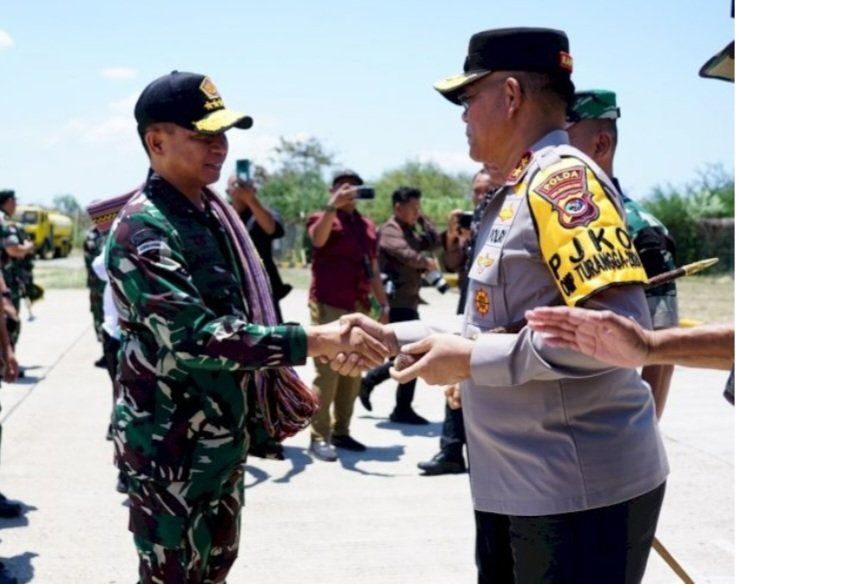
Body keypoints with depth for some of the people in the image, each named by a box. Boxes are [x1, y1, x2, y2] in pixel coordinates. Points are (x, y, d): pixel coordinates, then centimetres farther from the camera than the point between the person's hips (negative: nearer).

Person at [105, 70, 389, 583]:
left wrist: (283, 378, 17)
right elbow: (193, 336, -30)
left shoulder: (214, 213, 7)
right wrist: (314, 341, -33)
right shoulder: (142, 229, -20)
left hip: (224, 435, 9)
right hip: (170, 445, -8)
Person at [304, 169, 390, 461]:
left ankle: (341, 431, 17)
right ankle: (319, 436, -4)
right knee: (327, 371, -7)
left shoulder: (368, 227, 16)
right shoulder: (323, 219, 0)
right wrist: (333, 206, -36)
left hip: (359, 308, 6)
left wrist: (383, 304, 16)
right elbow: (318, 239, -25)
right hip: (328, 307, -6)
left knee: (353, 372, 8)